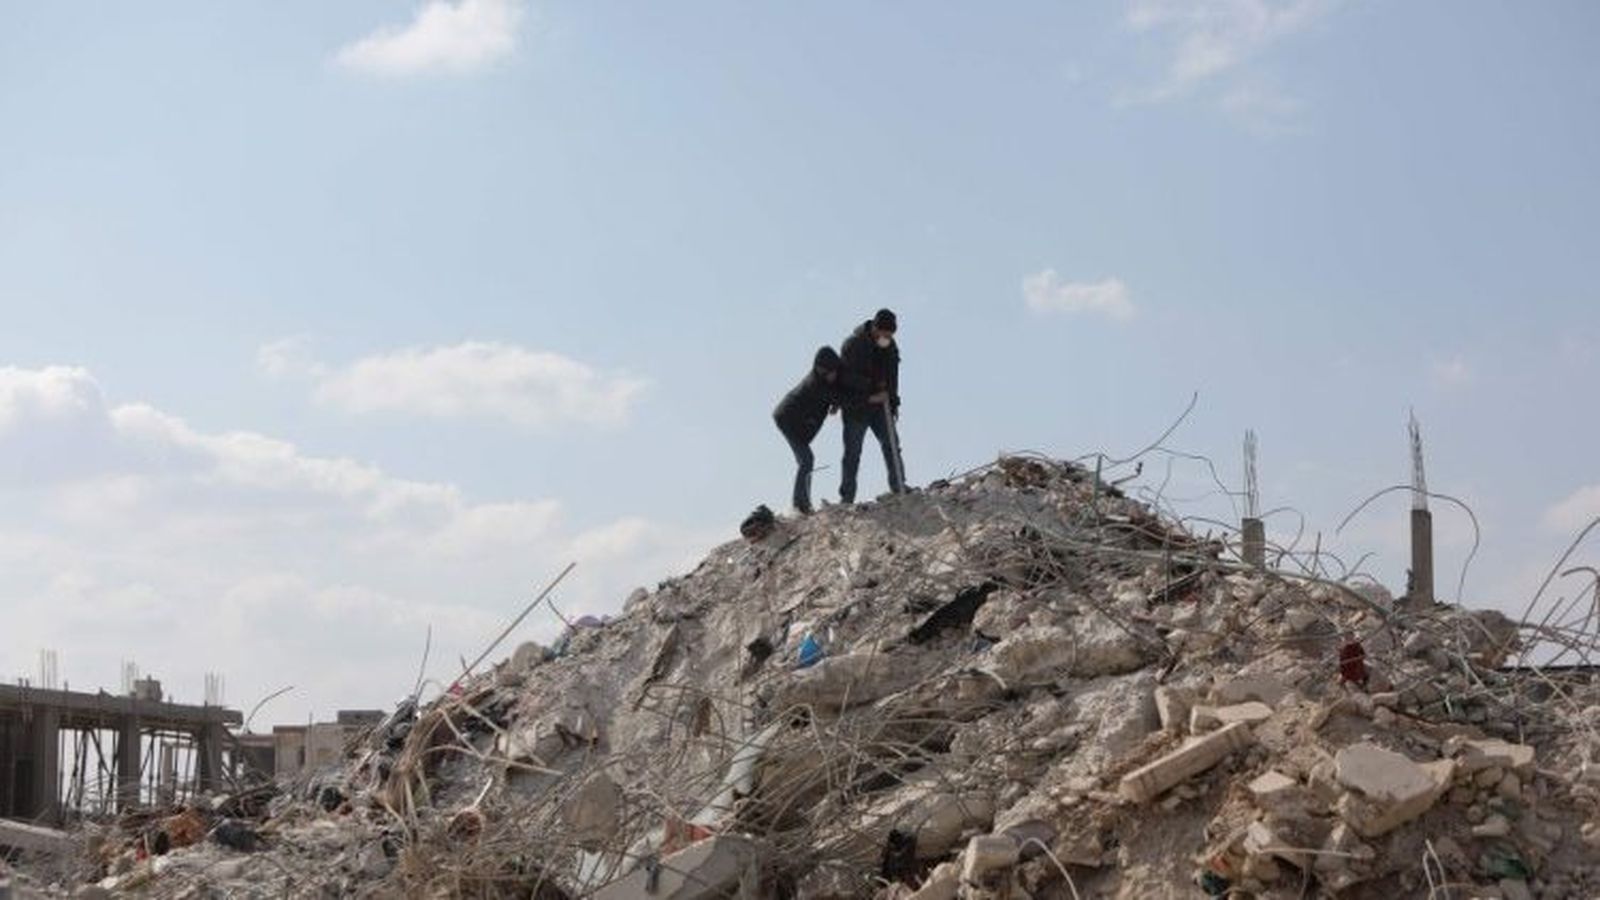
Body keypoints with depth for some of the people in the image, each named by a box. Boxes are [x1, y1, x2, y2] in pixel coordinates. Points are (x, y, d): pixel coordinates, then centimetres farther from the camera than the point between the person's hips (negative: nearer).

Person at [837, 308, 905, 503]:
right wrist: (871, 395, -21)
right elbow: (846, 379, -18)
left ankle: (899, 488, 3)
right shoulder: (852, 345, -16)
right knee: (852, 453, -2)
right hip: (855, 408, -5)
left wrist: (893, 402, 3)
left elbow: (892, 377, 11)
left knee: (891, 446, -1)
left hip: (879, 406, 5)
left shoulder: (890, 346, 2)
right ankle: (847, 498, 2)